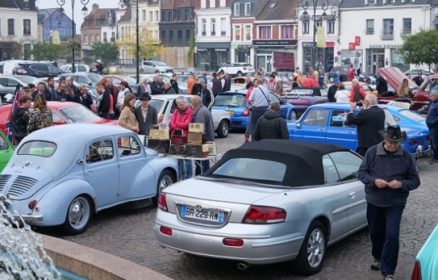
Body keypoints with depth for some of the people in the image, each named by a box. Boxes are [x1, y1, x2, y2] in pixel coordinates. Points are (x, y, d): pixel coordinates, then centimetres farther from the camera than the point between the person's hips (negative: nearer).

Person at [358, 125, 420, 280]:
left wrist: (401, 184, -21)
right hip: (374, 201, 2)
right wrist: (374, 181, -19)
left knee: (392, 236, -10)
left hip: (395, 203, -2)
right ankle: (378, 258, 44)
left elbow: (415, 180, -1)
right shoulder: (372, 152, -6)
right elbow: (361, 173, 0)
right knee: (376, 233, 17)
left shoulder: (406, 156, -6)